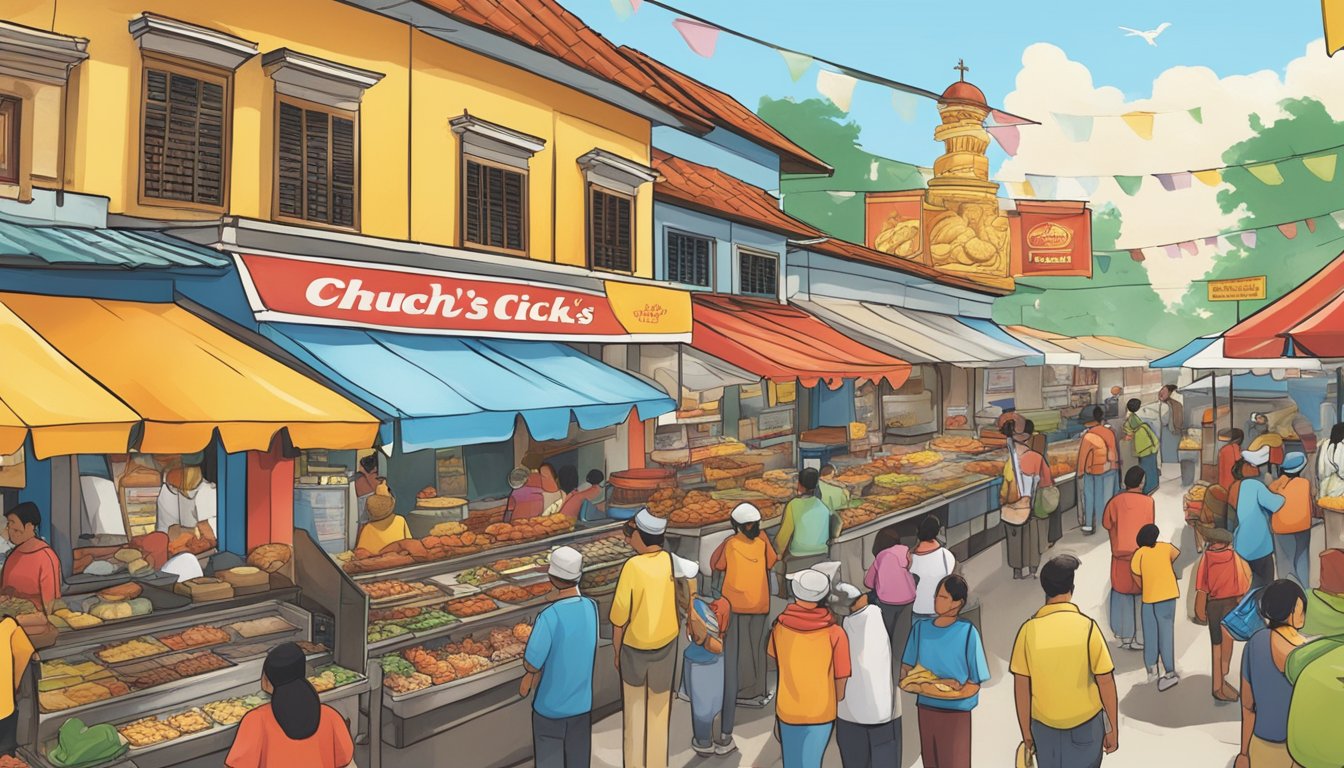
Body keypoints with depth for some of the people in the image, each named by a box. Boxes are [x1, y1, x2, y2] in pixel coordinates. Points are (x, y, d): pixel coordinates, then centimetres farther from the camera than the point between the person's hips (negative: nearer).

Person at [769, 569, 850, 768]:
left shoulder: (779, 627, -14)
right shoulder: (835, 634, -20)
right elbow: (841, 679, -10)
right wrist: (838, 700, 10)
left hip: (787, 710, 2)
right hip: (821, 712, -2)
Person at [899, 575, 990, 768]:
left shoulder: (968, 632, -12)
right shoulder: (921, 628, -1)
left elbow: (975, 682, -8)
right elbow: (906, 668, 6)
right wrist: (917, 684, -13)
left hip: (956, 712, -4)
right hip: (925, 709, 4)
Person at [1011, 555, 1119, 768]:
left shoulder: (1029, 630, -12)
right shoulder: (1086, 626, -16)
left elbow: (1021, 686, -8)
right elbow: (1106, 681, -11)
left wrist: (1026, 730, 4)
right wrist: (1114, 729, 0)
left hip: (1044, 724, 1)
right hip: (1086, 721, -1)